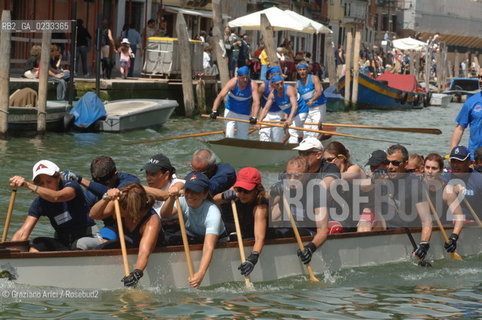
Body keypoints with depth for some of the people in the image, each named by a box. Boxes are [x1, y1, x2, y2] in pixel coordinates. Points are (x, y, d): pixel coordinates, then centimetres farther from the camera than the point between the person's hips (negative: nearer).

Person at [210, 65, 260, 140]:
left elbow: (256, 102, -29)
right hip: (231, 111, 0)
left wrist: (254, 117, -44)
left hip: (245, 114, 1)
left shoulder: (253, 85, -20)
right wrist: (214, 111, -39)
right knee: (229, 135, -14)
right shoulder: (233, 83, -20)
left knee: (242, 138, 2)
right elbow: (220, 96, -26)